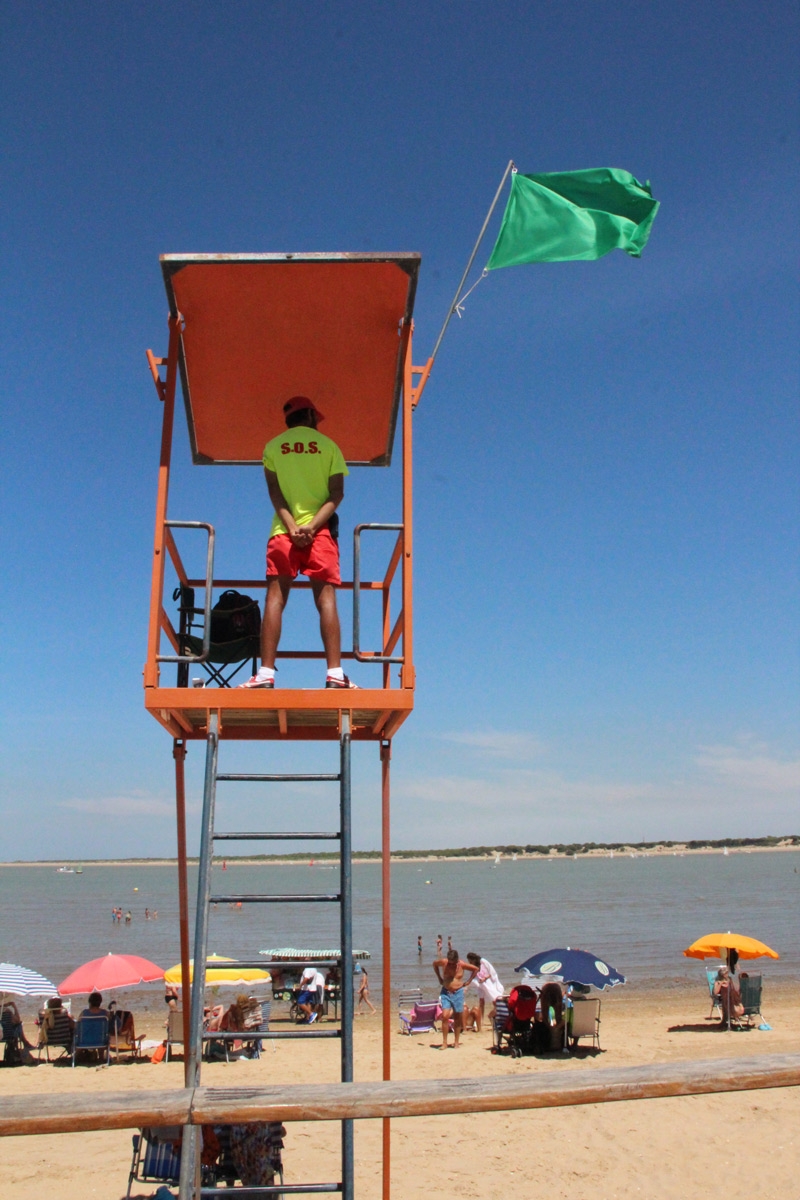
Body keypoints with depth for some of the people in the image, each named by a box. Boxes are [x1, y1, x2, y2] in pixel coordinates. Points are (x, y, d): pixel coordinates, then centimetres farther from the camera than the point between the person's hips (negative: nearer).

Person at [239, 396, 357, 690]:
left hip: (283, 530, 0)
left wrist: (292, 526, -9)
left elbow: (274, 490, -1)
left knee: (275, 598, -3)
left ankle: (266, 673, -12)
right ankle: (335, 672, -13)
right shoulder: (328, 445, 9)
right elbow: (337, 493, -1)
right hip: (320, 531, 0)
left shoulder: (273, 446, 10)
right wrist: (312, 525, -10)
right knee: (326, 598, -5)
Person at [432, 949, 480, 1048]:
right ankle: (444, 1043, -7)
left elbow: (476, 969, 3)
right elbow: (434, 963, 14)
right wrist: (439, 978, 11)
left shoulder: (462, 965, -10)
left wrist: (468, 981, 1)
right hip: (445, 992, 0)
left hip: (458, 993, 0)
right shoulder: (443, 962, -8)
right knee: (445, 1016, -14)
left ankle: (456, 1042, 18)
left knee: (457, 1019, 5)